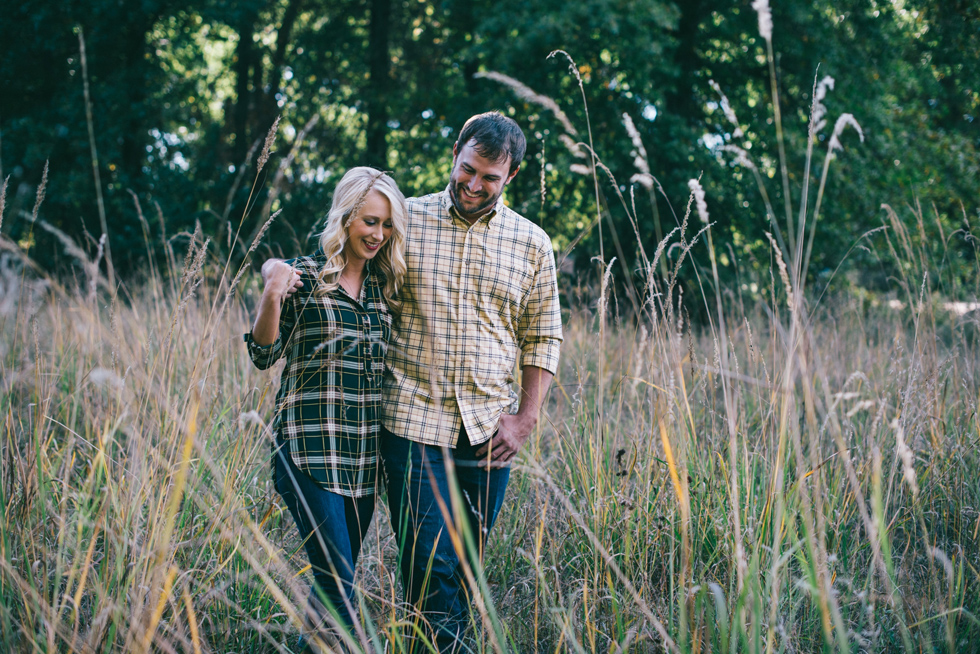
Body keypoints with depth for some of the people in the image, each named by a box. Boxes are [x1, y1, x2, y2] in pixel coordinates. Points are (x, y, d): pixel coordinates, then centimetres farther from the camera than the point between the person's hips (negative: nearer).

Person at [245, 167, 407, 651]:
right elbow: (264, 356, -5)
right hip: (310, 450, -6)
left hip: (364, 455, 6)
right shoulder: (305, 276, -4)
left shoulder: (383, 285, 12)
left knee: (336, 582, 11)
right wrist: (272, 298, -21)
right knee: (338, 583, -12)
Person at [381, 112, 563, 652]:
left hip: (490, 431, 2)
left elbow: (543, 338, 11)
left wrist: (525, 420, 2)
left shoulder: (532, 244, 7)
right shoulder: (407, 220, 3)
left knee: (468, 566, 8)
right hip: (415, 421, -2)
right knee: (430, 563, -9)